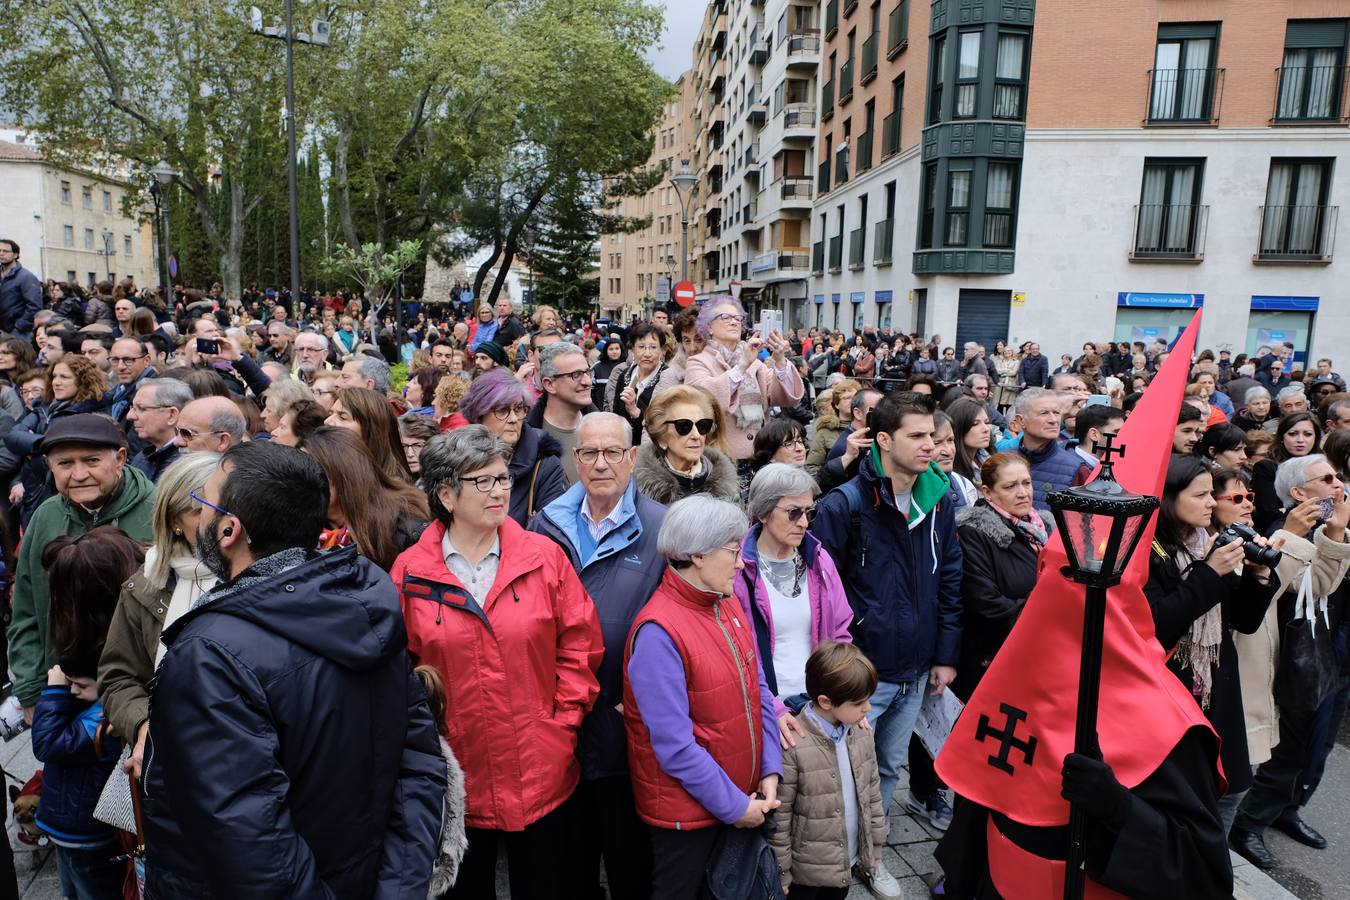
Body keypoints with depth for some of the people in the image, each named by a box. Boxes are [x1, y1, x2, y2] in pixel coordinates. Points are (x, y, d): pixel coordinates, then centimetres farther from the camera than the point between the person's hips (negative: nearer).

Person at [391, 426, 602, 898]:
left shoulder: (545, 557, -5)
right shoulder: (408, 572, -5)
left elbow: (579, 644, -2)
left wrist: (563, 723, -6)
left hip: (542, 774, 0)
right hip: (455, 775, 0)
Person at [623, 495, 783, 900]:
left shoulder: (728, 605, -1)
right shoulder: (658, 633, -25)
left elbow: (758, 690, 4)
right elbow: (675, 745, -24)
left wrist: (770, 771, -3)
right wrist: (733, 805, -16)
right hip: (687, 810, -7)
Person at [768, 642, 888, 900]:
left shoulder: (860, 733, -4)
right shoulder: (792, 744, -25)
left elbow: (872, 791, 8)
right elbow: (779, 815, -18)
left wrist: (876, 846, 11)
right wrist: (781, 871, -12)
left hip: (849, 860, 6)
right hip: (807, 869, -6)